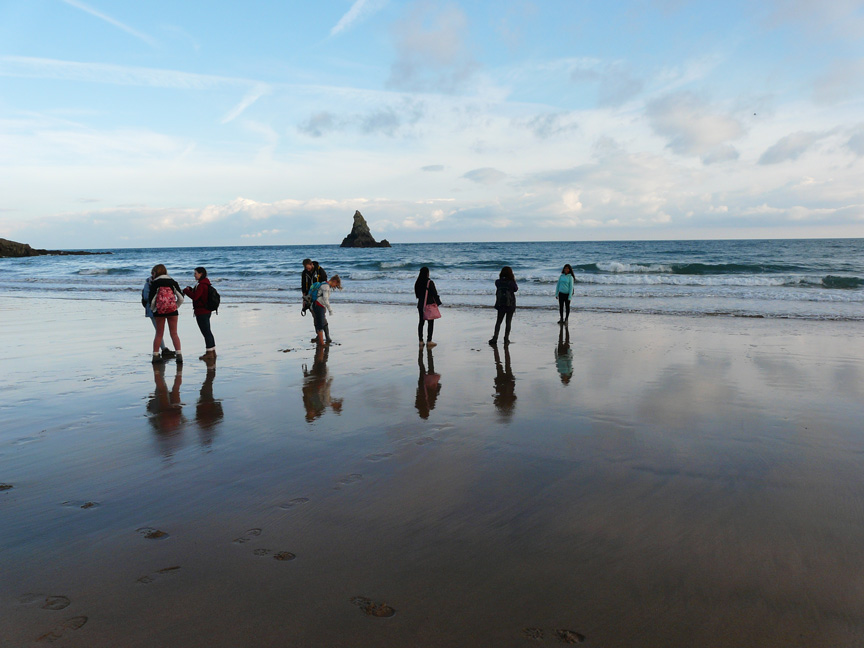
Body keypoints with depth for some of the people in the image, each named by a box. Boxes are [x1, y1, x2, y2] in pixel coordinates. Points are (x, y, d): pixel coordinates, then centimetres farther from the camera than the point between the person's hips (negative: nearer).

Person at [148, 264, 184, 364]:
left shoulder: (155, 283, -5)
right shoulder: (173, 282, 4)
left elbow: (151, 298, -7)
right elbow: (181, 297, 0)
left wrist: (153, 308, 9)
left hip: (159, 311, -1)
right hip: (172, 311, 2)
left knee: (159, 334, 8)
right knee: (174, 333, 5)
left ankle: (155, 355, 11)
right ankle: (179, 355, -5)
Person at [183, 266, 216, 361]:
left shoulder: (201, 285, -18)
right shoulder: (205, 284, 13)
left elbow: (195, 296, -24)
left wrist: (186, 290, -10)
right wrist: (190, 289, 6)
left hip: (201, 312, -10)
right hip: (206, 311, 10)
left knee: (206, 332, -5)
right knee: (207, 332, 15)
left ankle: (209, 353, -2)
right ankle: (212, 352, 21)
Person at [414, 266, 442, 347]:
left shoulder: (417, 283, 4)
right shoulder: (430, 282, -13)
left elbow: (417, 294, 12)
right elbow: (434, 294, -12)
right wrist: (437, 303, -3)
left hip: (420, 305, 6)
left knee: (421, 322, 11)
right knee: (431, 323, 1)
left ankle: (421, 341, 13)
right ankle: (429, 341, 0)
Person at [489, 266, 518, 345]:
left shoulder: (498, 282, -8)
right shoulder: (512, 283, -15)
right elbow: (516, 289, 2)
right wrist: (514, 281, 12)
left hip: (500, 305, 3)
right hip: (510, 305, -2)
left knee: (498, 321, 12)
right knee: (508, 322, 7)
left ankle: (495, 338, 7)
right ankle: (506, 339, 9)